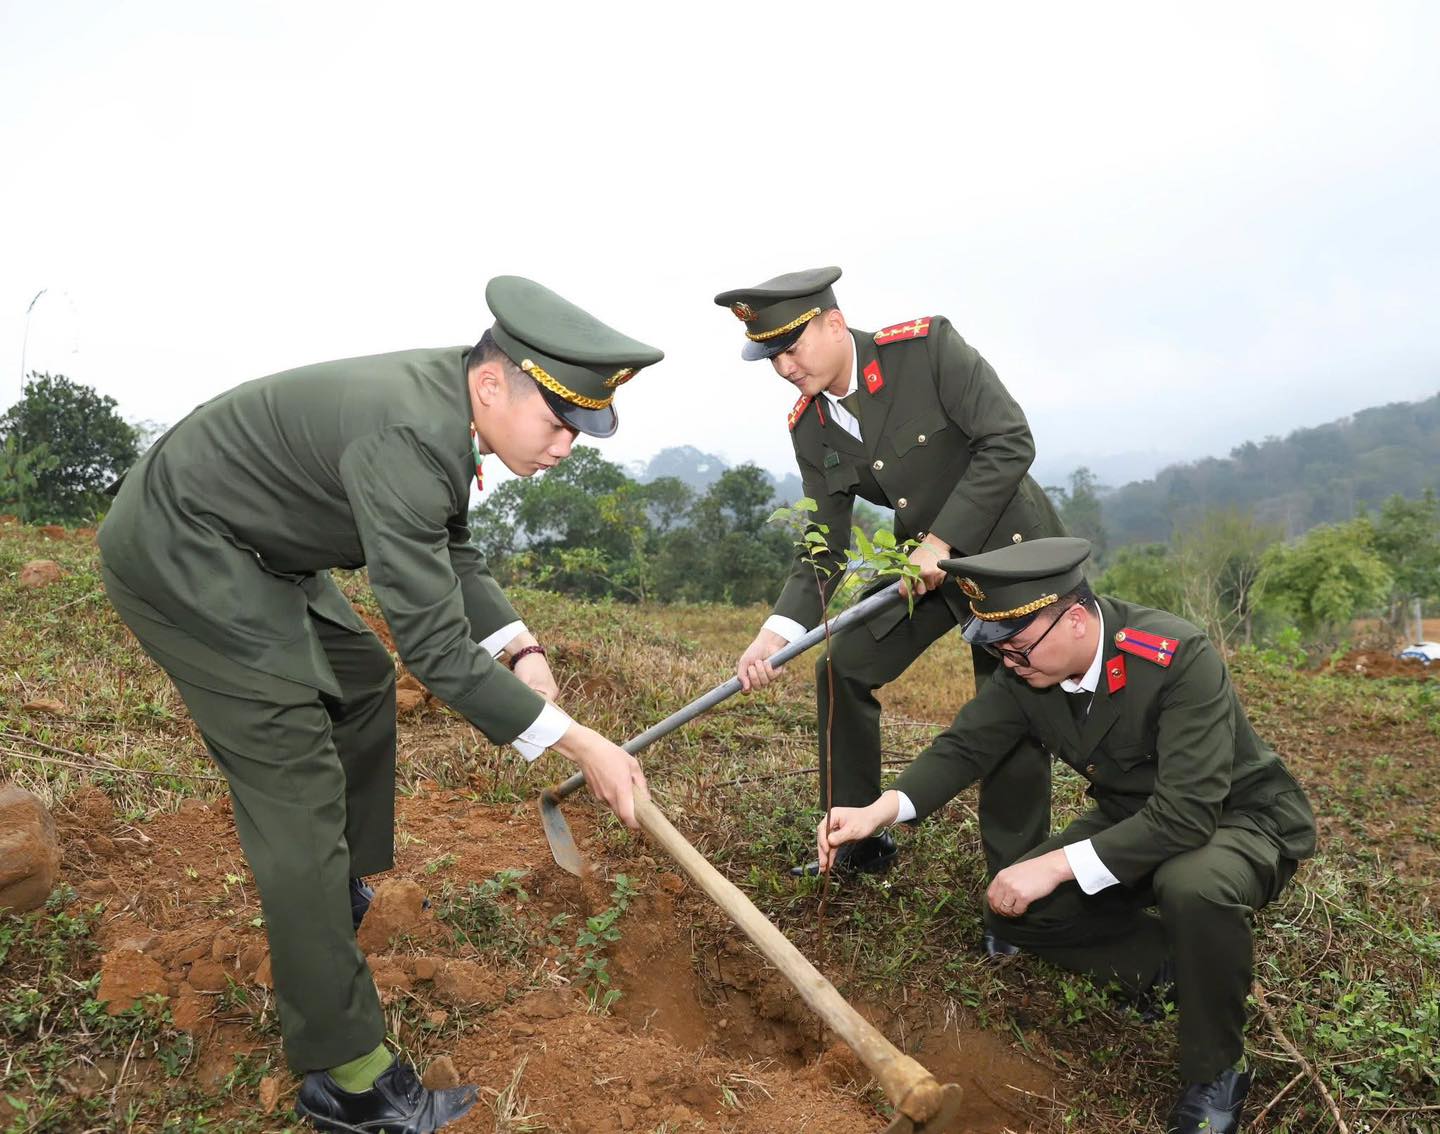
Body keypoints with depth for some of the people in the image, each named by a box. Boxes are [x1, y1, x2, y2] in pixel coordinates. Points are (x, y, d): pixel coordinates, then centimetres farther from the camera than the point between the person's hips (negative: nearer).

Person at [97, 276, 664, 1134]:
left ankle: (339, 889, 40)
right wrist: (580, 745, -27)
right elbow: (435, 647, -31)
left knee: (360, 680, 22)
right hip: (180, 554, -10)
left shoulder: (448, 402, -4)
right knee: (297, 788, -11)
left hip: (245, 547, 10)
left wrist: (520, 647, -7)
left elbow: (452, 549, 7)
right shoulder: (406, 438, -33)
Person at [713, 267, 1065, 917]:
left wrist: (942, 541, -25)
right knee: (844, 670, 1)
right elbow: (824, 549, -6)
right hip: (921, 560, 6)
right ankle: (859, 843, 16)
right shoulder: (809, 427, -5)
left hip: (1009, 546, -6)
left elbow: (1010, 442, -23)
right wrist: (777, 632, -20)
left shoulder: (928, 347, -21)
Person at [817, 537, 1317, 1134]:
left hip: (1237, 816, -6)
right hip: (1135, 819, 6)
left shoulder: (1179, 657, -34)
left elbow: (1188, 813, -37)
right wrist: (879, 811, -28)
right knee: (1010, 907, -9)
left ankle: (1214, 1076, -12)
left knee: (1195, 887, -39)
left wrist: (1058, 866, -36)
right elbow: (966, 745, -11)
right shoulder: (1026, 668, -15)